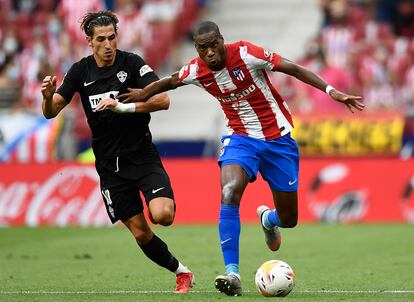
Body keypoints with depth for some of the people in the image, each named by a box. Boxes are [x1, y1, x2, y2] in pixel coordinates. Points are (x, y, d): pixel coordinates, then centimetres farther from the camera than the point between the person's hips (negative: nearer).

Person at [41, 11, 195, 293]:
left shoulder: (132, 63, -8)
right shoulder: (80, 71, 2)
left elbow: (162, 100, -16)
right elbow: (51, 112, -2)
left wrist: (124, 107, -24)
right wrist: (48, 97, -24)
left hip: (142, 156, -3)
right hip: (110, 165, 3)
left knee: (162, 215, -26)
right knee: (141, 233, 1)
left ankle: (169, 203, 9)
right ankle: (182, 272, 20)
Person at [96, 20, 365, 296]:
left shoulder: (246, 54, -19)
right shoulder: (196, 71, -8)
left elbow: (295, 69, -17)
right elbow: (169, 82, 16)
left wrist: (332, 91, -24)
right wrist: (142, 94, 25)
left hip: (278, 138, -2)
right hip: (241, 137, 2)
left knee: (289, 219, 4)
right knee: (229, 193, -29)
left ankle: (268, 219, 45)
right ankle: (232, 273, -29)